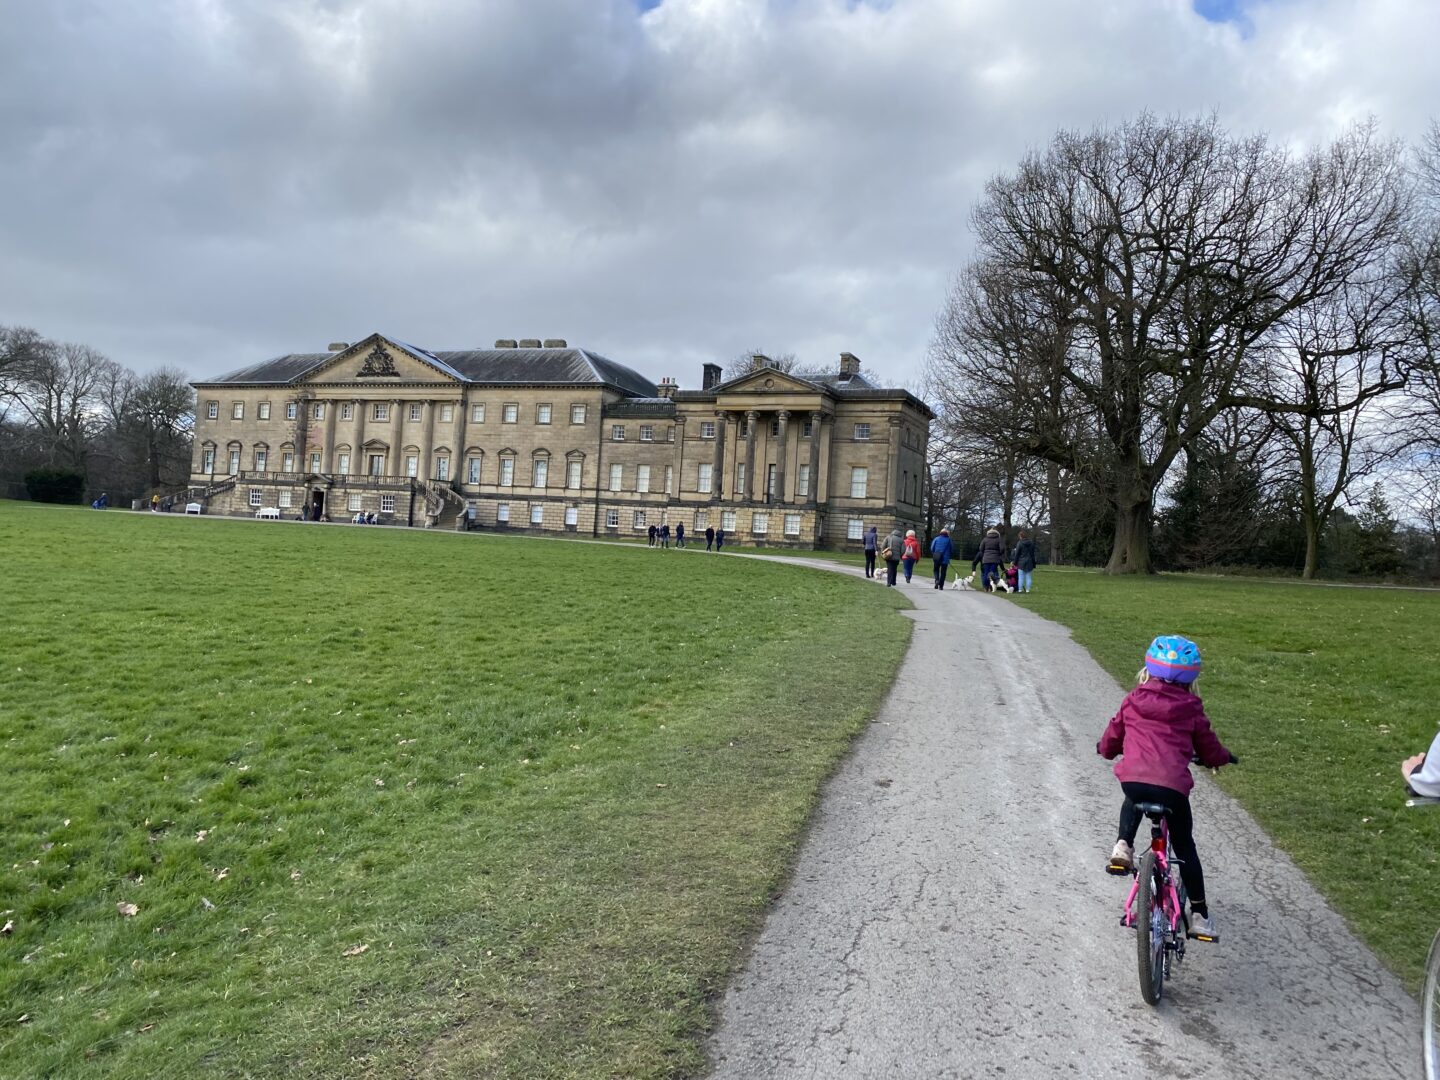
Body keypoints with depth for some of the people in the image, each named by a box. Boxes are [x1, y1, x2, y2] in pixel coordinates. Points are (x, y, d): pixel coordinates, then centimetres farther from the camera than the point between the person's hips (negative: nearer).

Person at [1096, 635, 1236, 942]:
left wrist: (1104, 749, 47)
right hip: (1172, 786, -1)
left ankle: (1123, 847, 15)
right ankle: (1199, 914, 22)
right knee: (1184, 846, 19)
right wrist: (1224, 757, 44)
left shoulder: (1133, 701, 15)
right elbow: (1210, 751, 21)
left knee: (1133, 802, 38)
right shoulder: (1191, 709, 12)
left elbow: (1110, 741, 23)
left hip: (1132, 779, 1)